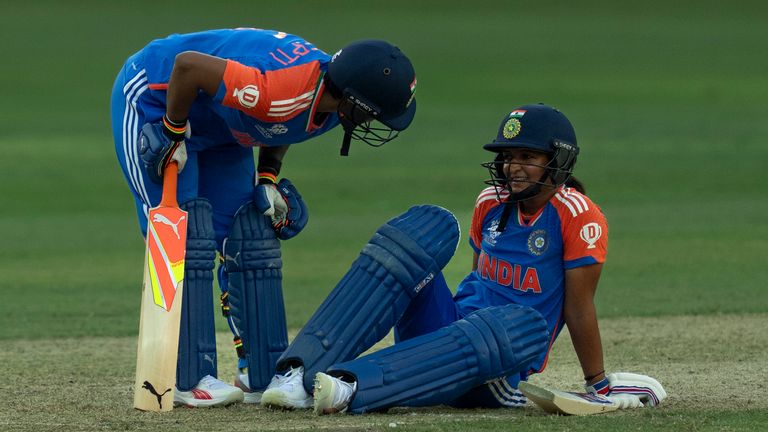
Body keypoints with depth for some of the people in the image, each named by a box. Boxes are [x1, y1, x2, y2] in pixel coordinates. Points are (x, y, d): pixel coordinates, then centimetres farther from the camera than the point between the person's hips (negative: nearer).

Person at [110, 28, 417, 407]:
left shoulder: (328, 101, -12)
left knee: (253, 242, 4)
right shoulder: (283, 91, -39)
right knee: (184, 241, -14)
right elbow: (188, 64, -36)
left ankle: (265, 375, 9)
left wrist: (268, 177, -1)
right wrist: (173, 134, -23)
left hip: (214, 126, 9)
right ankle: (190, 380, -11)